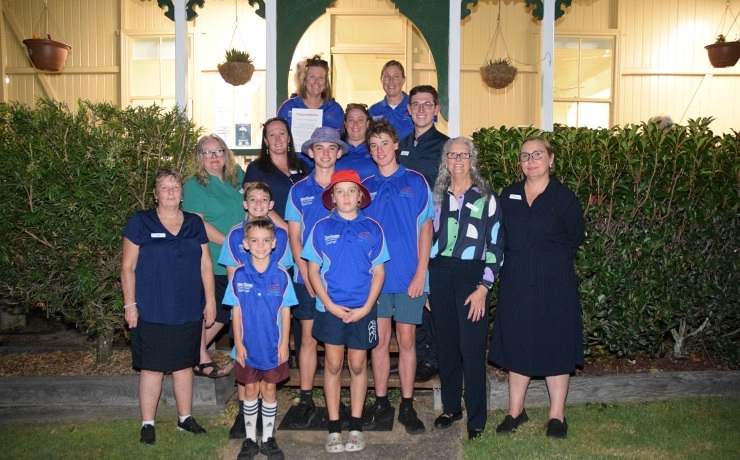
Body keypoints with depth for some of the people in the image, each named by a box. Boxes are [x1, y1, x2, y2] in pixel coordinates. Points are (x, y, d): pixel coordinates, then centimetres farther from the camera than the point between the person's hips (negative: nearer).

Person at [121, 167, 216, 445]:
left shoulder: (194, 224, 8)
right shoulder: (140, 223, -2)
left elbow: (205, 266, 9)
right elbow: (128, 267, -2)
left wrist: (210, 301, 6)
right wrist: (130, 304, -7)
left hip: (188, 312, 3)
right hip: (152, 313, -3)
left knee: (184, 365, 12)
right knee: (152, 368, 3)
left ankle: (185, 417, 26)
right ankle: (147, 424, 16)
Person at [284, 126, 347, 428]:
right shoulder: (298, 190, 6)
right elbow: (294, 236, 3)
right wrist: (307, 276, -6)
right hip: (308, 277, 0)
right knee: (309, 337, 4)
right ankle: (306, 400, 13)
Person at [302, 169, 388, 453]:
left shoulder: (372, 228, 1)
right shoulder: (322, 228, 0)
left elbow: (379, 272, 2)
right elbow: (313, 271, 1)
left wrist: (367, 307, -8)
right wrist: (329, 304, -9)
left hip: (363, 309, 1)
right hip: (331, 308, 0)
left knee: (357, 365, 9)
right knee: (333, 365, 4)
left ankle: (356, 427, 21)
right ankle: (334, 428, 15)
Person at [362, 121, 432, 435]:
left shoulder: (416, 182, 2)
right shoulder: (365, 187, 8)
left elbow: (425, 229, -1)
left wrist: (421, 272, -8)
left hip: (409, 276, -2)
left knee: (407, 340, 5)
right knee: (380, 340, 8)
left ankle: (407, 406, 16)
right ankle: (381, 403, 19)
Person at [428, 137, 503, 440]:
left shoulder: (486, 198, 1)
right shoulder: (436, 197, 11)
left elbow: (495, 247, -3)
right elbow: (427, 239, 14)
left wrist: (483, 287, -11)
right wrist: (425, 284, 8)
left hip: (471, 278, -3)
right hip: (439, 277, 4)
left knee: (472, 348, -4)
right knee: (446, 345, 10)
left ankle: (476, 418, 8)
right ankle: (451, 408, 25)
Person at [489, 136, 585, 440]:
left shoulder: (564, 198, -2)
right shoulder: (508, 196, 6)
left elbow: (574, 239, 7)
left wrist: (552, 264, 5)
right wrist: (517, 263, 8)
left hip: (554, 284, -3)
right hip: (516, 283, 3)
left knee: (555, 345, 3)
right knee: (517, 344, 9)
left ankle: (557, 415, 16)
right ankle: (516, 411, 21)